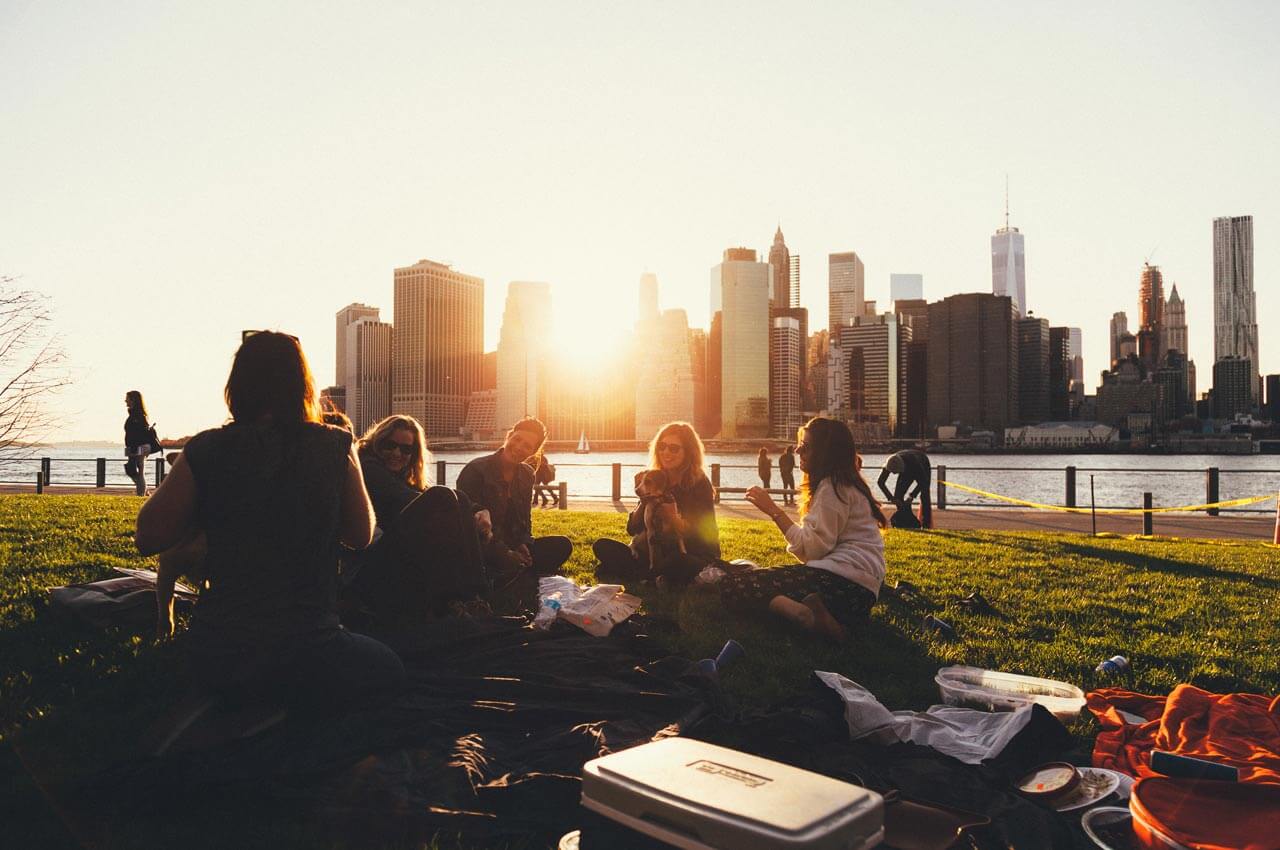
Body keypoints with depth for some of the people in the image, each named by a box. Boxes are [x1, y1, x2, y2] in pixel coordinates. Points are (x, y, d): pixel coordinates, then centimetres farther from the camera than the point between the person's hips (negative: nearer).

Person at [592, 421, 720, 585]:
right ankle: (654, 576, -23)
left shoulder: (700, 483, -6)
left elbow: (706, 533, -13)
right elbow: (632, 529, 2)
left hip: (695, 558, -5)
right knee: (602, 546, -11)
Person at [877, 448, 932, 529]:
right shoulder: (890, 464, -33)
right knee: (898, 495, -9)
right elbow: (880, 482, -24)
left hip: (923, 467, -4)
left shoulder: (913, 461, -45)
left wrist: (912, 496, -41)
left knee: (924, 497, -17)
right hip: (907, 469, 4)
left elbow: (923, 481, -36)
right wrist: (891, 498, -33)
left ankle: (926, 525, -14)